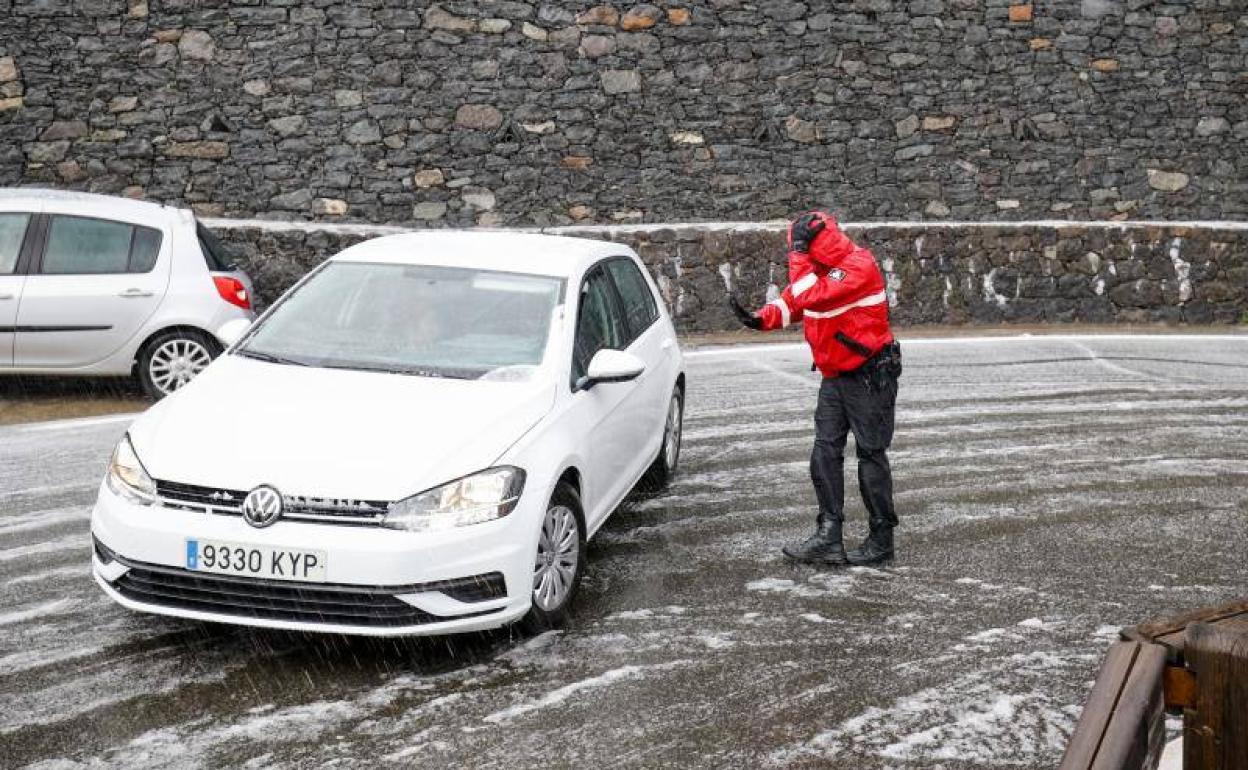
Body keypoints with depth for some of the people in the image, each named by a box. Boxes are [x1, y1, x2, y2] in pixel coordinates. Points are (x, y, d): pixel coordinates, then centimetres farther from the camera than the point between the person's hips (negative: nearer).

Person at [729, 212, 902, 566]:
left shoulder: (859, 267, -21)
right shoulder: (821, 270, 8)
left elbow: (810, 296, -30)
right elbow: (794, 299, 10)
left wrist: (799, 252, -23)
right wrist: (761, 319, -9)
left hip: (869, 376, -9)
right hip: (835, 376, 9)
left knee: (871, 456, -1)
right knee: (825, 454, 2)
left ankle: (882, 540, 9)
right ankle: (828, 538, 2)